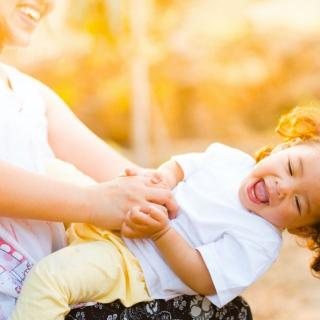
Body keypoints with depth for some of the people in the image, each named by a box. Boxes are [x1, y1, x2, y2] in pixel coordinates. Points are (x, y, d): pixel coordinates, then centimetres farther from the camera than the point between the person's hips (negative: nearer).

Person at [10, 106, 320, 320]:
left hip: (129, 268, -7)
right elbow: (178, 166, 16)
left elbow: (200, 279, -20)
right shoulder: (229, 158, 2)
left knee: (49, 276, -30)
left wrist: (161, 232, -30)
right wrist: (163, 177, -8)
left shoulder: (260, 241, -15)